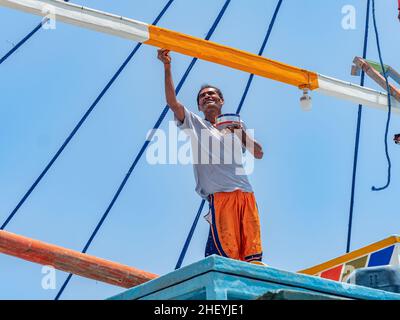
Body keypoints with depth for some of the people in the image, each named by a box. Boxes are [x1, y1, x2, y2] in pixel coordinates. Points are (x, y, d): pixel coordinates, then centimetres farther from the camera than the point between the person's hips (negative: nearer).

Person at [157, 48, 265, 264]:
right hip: (220, 195, -3)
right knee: (227, 256, -16)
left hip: (246, 193, 4)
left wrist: (241, 132, 8)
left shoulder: (235, 127, 29)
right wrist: (167, 67, -3)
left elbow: (258, 154, 22)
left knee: (253, 254, -7)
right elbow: (172, 102, 5)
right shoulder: (195, 123, 20)